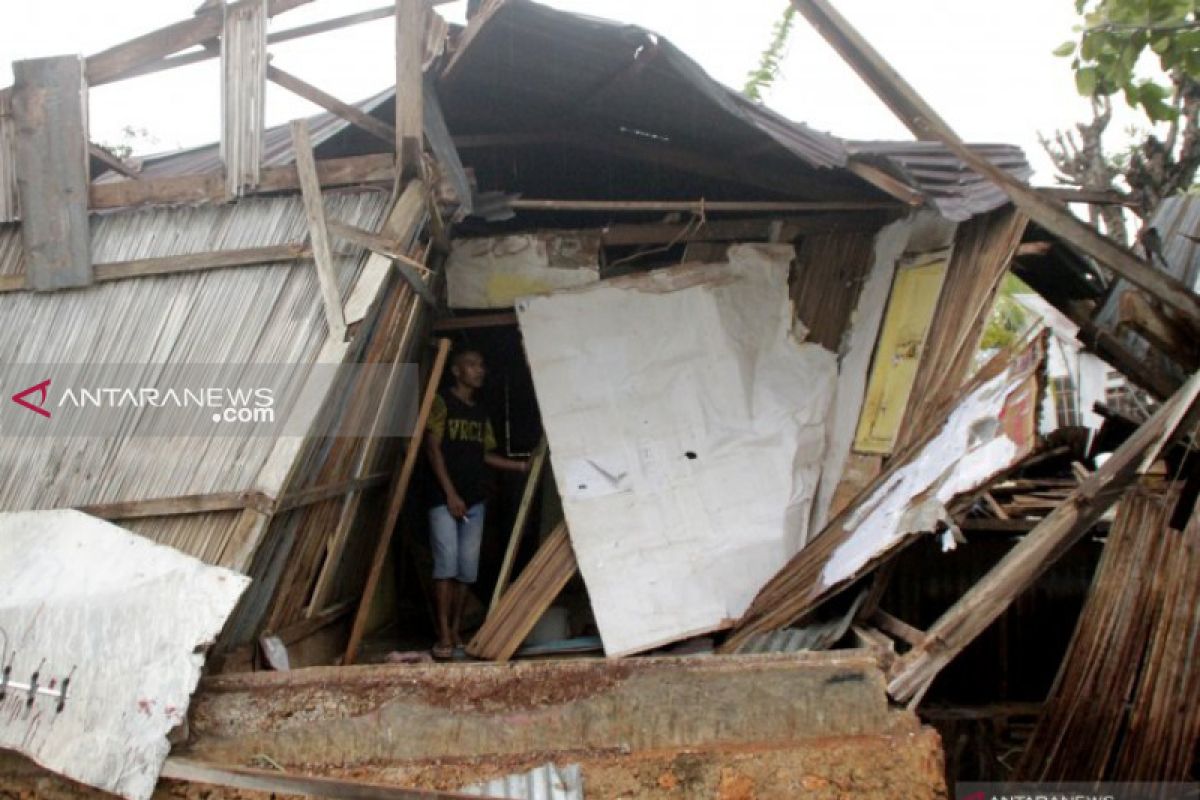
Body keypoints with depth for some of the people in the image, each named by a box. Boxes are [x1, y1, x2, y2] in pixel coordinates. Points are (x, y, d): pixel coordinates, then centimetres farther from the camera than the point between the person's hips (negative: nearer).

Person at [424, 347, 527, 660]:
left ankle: (456, 631, 13)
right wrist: (450, 493, -14)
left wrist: (520, 466, 9)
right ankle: (444, 636, -7)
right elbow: (433, 449, -8)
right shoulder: (441, 403, -3)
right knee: (446, 564, -10)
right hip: (445, 499, -6)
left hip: (474, 500, 6)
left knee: (467, 569, 4)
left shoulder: (481, 412, 16)